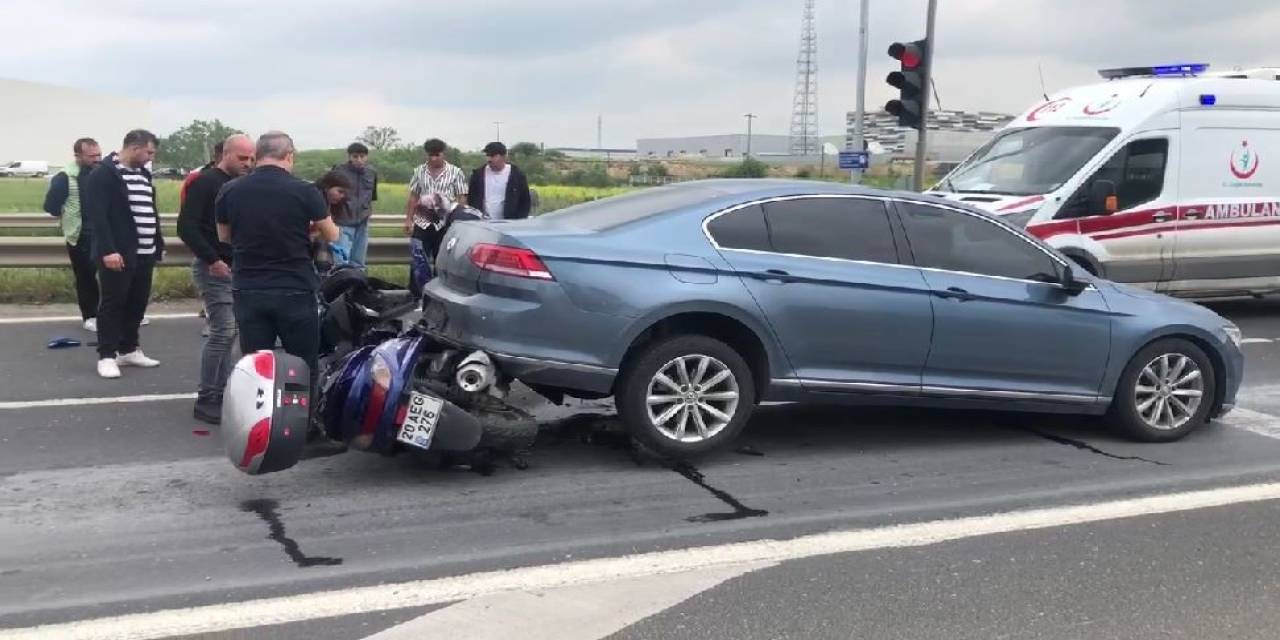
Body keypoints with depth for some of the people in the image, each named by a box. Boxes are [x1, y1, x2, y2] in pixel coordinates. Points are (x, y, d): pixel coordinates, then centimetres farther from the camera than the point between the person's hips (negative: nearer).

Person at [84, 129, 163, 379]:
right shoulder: (104, 174, -10)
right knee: (113, 303, -2)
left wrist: (158, 244, 16)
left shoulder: (143, 173, 16)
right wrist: (108, 250, -25)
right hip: (118, 254, -8)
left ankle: (128, 350, 22)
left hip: (144, 253, 8)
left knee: (138, 303, 12)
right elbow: (97, 216, -18)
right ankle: (107, 356, 4)